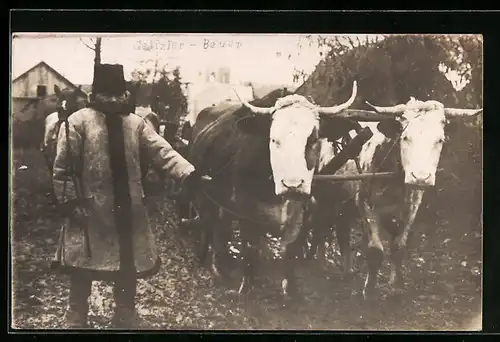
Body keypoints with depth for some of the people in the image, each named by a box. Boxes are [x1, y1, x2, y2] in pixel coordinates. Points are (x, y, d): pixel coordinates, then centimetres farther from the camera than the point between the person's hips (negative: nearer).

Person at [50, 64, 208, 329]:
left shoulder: (136, 123, 4)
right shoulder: (78, 122, -8)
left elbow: (162, 151, -6)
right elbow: (62, 168, -7)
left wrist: (188, 173, -21)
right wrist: (70, 202, -13)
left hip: (128, 211, 4)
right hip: (90, 212, -4)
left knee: (128, 269, 15)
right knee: (82, 271, 6)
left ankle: (126, 320, 33)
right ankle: (76, 320, 23)